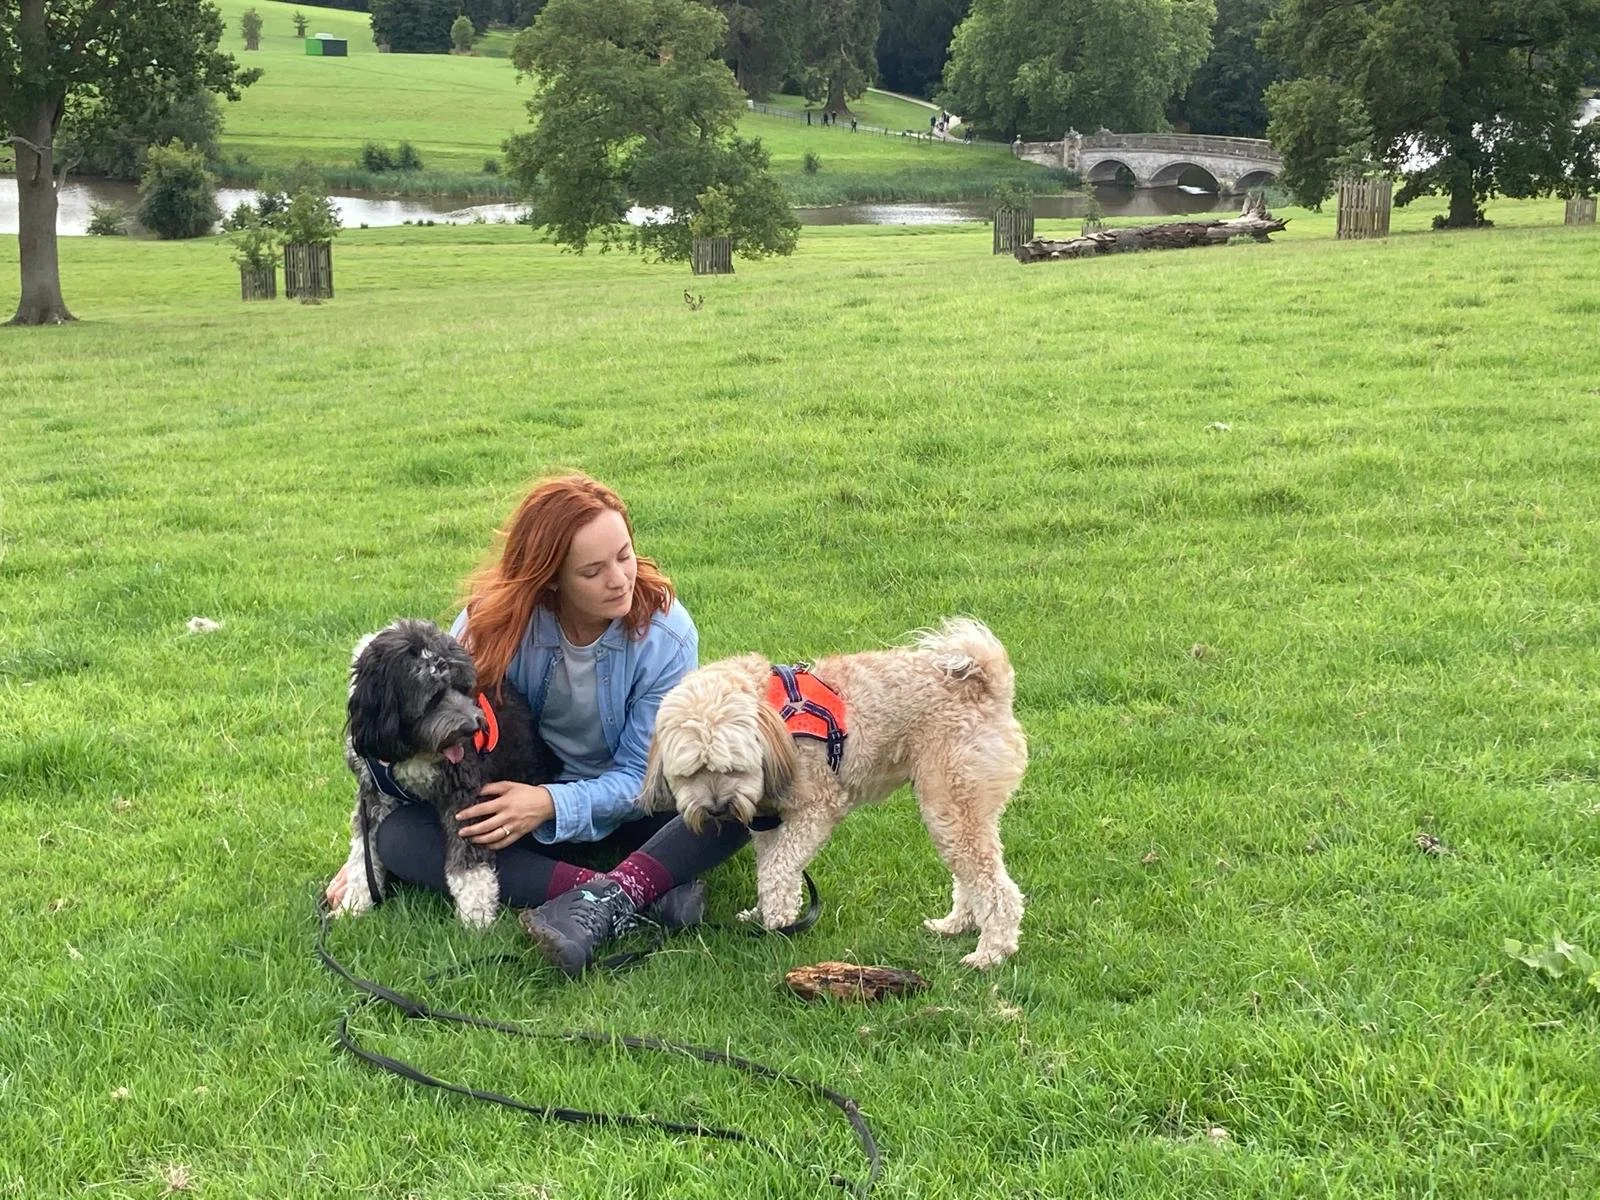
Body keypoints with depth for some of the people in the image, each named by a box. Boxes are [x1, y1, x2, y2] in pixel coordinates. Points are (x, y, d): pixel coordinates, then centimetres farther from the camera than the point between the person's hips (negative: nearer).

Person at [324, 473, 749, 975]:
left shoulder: (665, 633, -19)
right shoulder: (495, 619, -17)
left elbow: (642, 776, -17)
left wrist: (551, 804, -32)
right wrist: (366, 847, -9)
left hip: (628, 812, -2)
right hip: (525, 804, 2)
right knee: (398, 836, -27)